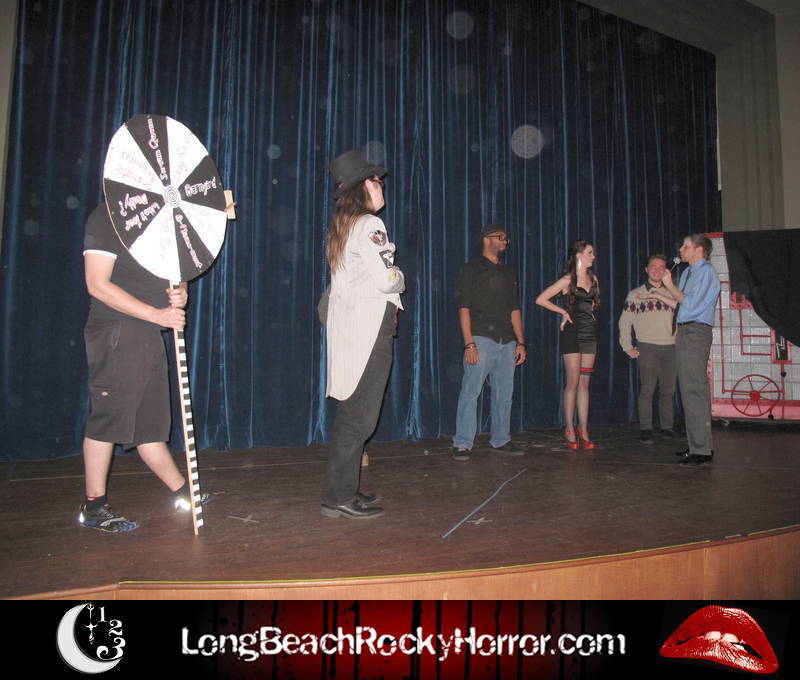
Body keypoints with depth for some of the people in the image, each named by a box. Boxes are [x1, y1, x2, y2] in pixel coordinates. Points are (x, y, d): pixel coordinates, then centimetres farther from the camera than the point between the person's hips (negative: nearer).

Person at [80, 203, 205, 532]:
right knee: (109, 416, -2)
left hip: (149, 333, 8)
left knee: (151, 421, 14)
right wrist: (156, 313, -19)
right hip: (117, 332, -8)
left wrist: (181, 292, -1)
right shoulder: (106, 217, -8)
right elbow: (97, 284, -15)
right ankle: (94, 506, 12)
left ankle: (182, 493, 21)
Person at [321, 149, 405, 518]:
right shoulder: (370, 225, -10)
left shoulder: (341, 226, 17)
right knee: (360, 415, -4)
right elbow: (385, 279, -16)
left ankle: (343, 490, 23)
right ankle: (339, 496, 2)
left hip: (346, 325, 9)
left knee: (351, 412, 14)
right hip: (369, 326, -9)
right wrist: (400, 278, 4)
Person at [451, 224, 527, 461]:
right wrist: (469, 344, -15)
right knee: (470, 392, -8)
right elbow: (464, 308, -6)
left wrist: (520, 342, 12)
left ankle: (500, 440, 20)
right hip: (482, 339, -6)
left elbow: (515, 310, 21)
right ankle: (462, 444, -1)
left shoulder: (508, 272, 21)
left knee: (504, 394, 9)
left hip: (507, 343, 6)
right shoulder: (472, 269, 2)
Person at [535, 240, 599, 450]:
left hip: (589, 333, 6)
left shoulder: (593, 278, 12)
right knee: (573, 383, -4)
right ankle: (570, 430, 5)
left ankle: (583, 431, 8)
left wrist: (590, 312, 10)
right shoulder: (568, 280, -6)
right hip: (572, 334, -6)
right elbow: (540, 299, -11)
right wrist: (564, 312, -5)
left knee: (584, 384, 5)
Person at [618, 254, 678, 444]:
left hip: (670, 348, 3)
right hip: (647, 347, -3)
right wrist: (627, 347, 0)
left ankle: (667, 427, 15)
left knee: (668, 390, 5)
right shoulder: (635, 294, 7)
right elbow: (625, 322, 6)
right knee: (647, 389, -8)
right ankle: (645, 430, -3)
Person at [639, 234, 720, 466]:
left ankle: (703, 450, -9)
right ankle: (696, 445, 20)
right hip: (684, 332, 10)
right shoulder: (688, 272, 19)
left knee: (695, 389, -12)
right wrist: (659, 296, 22)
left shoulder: (706, 271, -7)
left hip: (696, 332, -10)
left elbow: (690, 304, -16)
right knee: (688, 389, 12)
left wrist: (669, 285, -7)